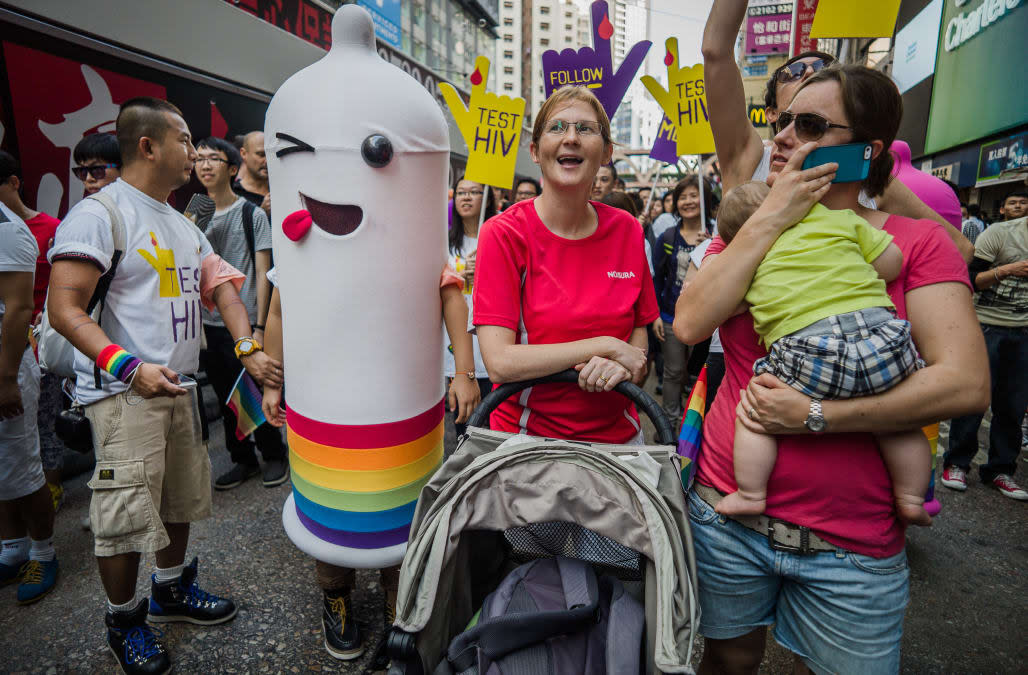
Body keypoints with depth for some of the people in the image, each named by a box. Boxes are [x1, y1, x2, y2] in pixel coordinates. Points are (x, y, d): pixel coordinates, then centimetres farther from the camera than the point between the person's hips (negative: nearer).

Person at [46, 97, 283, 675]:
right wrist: (131, 367, -25)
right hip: (124, 393, -7)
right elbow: (65, 310, -15)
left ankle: (171, 590, 37)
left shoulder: (185, 226, 15)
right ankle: (124, 621, 23)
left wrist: (250, 349, -3)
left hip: (178, 387, 8)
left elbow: (221, 289, 12)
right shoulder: (99, 213, -9)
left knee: (181, 498, 17)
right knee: (126, 512, 1)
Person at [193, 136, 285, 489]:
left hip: (243, 324, -5)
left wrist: (258, 326, -10)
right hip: (207, 325, 5)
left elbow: (262, 273, -6)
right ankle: (243, 460, 29)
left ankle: (274, 456, 23)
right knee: (227, 400, 13)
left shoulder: (252, 214, -3)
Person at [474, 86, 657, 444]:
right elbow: (499, 363, -20)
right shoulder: (504, 234, -13)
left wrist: (619, 366, -16)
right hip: (526, 434, -3)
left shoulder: (625, 230, -1)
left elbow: (639, 331, 7)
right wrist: (606, 345, -18)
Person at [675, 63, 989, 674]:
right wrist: (769, 219, -15)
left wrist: (816, 416, -20)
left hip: (853, 547, -1)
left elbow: (966, 384, -14)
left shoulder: (918, 242, -4)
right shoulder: (749, 229, 3)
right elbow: (689, 325, -14)